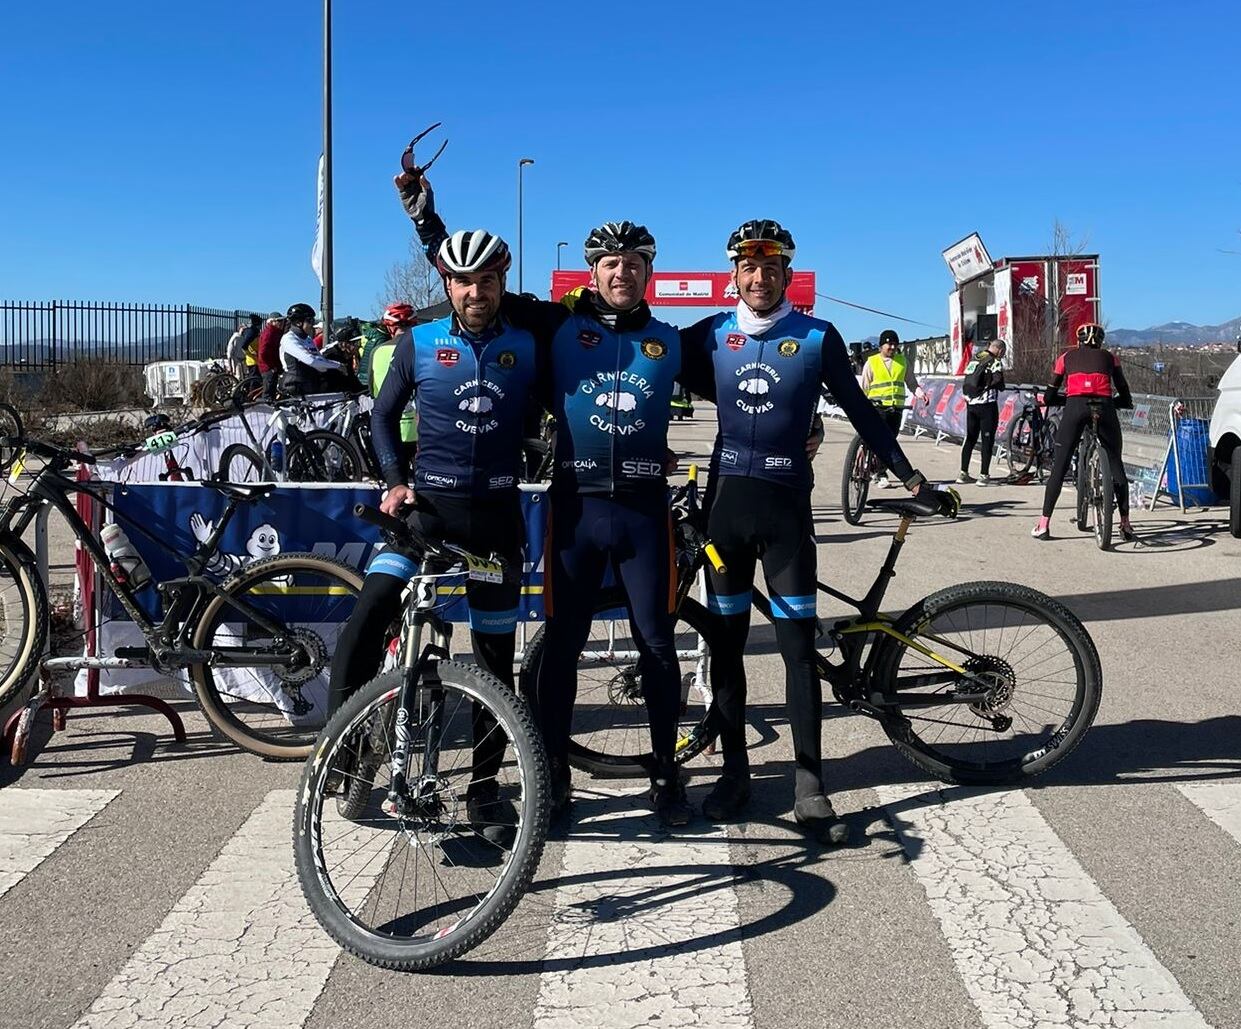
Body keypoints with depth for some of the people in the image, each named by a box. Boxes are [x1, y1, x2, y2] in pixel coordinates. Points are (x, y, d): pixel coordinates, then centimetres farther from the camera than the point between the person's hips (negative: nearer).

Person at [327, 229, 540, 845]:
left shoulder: (527, 347, 2)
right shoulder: (419, 343, 1)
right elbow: (384, 414, 10)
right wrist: (396, 480, -2)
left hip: (497, 512, 1)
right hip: (427, 503, -1)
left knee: (496, 655, 7)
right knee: (368, 615, -23)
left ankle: (484, 785, 20)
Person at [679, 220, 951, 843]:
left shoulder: (818, 338, 0)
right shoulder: (712, 335, 5)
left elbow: (860, 411, 5)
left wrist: (909, 475, 4)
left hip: (786, 504, -2)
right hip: (726, 499, 2)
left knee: (799, 646, -1)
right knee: (726, 642, 7)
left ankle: (808, 788, 5)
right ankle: (734, 772, 19)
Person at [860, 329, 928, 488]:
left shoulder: (903, 361, 13)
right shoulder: (871, 363, 4)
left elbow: (911, 383, 17)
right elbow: (864, 388, 6)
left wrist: (920, 393, -3)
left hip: (896, 408, 4)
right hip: (878, 407, -4)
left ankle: (878, 470, 20)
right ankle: (881, 476, -10)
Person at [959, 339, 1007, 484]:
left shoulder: (973, 360, 14)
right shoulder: (995, 362, -7)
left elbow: (967, 382, 13)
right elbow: (998, 382, -18)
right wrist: (1001, 386, 1)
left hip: (970, 404, 7)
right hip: (987, 405, -7)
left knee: (970, 438, 14)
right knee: (987, 440, -1)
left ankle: (963, 473, 16)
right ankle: (983, 475, -3)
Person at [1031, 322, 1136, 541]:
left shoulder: (1067, 357, 23)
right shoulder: (1109, 357, 24)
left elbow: (1050, 397, 20)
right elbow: (1125, 398, 18)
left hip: (1076, 406, -1)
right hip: (1104, 407, 1)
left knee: (1059, 465, 4)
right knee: (1116, 464, 11)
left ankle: (1044, 525, 2)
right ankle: (1125, 526, 10)